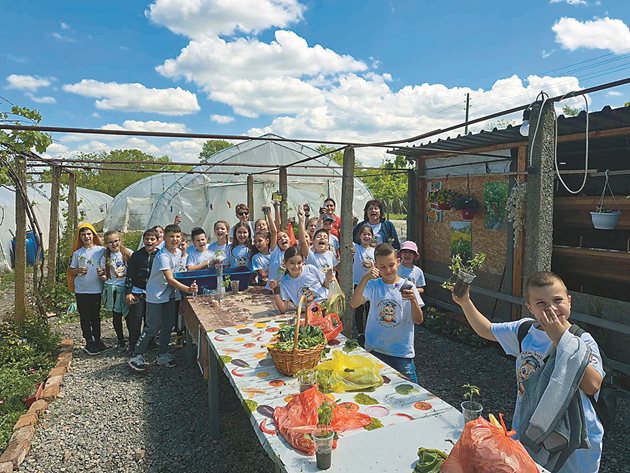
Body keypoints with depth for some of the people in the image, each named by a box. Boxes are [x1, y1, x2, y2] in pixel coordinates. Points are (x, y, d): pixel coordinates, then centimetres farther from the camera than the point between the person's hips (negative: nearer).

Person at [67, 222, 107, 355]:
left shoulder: (101, 250, -2)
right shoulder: (77, 253, 2)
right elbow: (70, 270, 8)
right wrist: (78, 271, -13)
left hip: (97, 290, -1)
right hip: (81, 291, 1)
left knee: (96, 317, 12)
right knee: (85, 317, 6)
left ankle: (97, 340, 23)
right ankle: (89, 343, 16)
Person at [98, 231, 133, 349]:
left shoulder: (128, 253, -3)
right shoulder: (105, 257, 3)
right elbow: (105, 278, 6)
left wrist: (124, 274, -13)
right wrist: (101, 274, -15)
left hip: (127, 288, -1)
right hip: (113, 290, 2)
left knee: (129, 315, 0)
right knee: (116, 316, 8)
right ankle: (121, 340, 24)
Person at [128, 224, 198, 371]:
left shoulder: (178, 252, 1)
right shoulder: (162, 256, -24)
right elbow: (170, 279, -32)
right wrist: (187, 289, -43)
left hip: (169, 294, 8)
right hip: (156, 295, -8)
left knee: (168, 325, 12)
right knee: (153, 327, -4)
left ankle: (162, 355, 26)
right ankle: (137, 356, 10)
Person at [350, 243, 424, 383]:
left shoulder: (408, 287, -3)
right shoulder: (373, 285, -2)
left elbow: (419, 320, -5)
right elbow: (353, 304, -18)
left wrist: (413, 300, -23)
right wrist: (365, 278, -28)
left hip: (402, 352, -1)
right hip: (374, 350, 1)